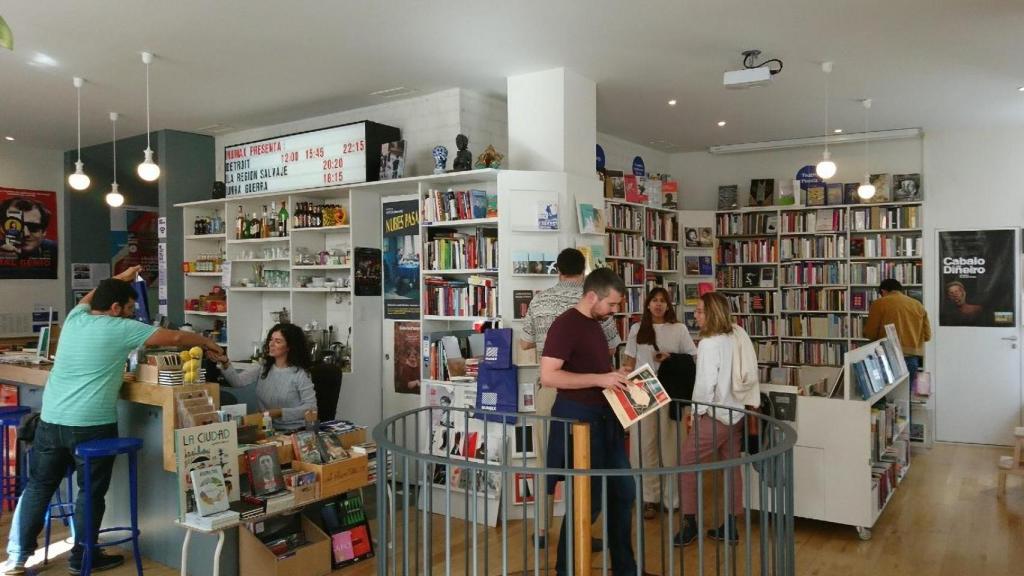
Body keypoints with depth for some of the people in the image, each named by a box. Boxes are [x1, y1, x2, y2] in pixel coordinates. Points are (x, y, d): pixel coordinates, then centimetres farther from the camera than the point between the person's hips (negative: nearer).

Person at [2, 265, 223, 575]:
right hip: (92, 425, -6)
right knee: (91, 492, 7)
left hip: (51, 419, 6)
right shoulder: (121, 329, -8)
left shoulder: (74, 318, 9)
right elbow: (175, 337, -4)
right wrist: (208, 344, 11)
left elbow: (88, 297, 34)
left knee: (38, 486, 17)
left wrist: (120, 279, 41)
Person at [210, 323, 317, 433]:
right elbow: (238, 381, -6)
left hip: (294, 432, -4)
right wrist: (225, 363, -24)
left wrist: (280, 413, -18)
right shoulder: (263, 368, 8)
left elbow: (311, 407, -11)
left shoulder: (299, 374, -8)